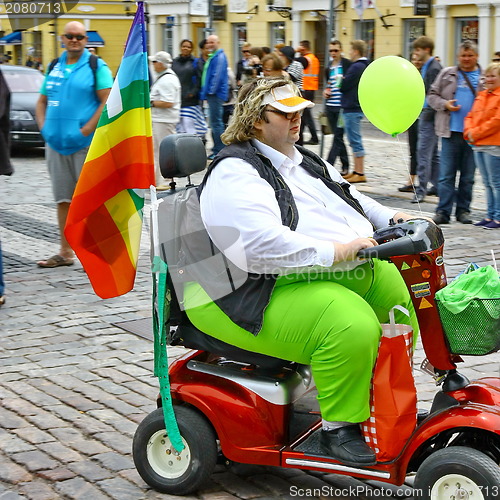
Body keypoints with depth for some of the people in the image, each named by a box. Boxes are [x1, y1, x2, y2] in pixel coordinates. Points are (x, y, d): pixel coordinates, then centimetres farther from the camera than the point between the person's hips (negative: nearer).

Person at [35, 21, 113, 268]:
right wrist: (43, 127, 4)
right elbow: (42, 101, 21)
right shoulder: (54, 67, 16)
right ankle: (65, 252, 17)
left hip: (86, 144, -6)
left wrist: (86, 130, -16)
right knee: (63, 199, 10)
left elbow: (108, 102, -10)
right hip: (56, 143, 6)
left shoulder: (97, 67, -1)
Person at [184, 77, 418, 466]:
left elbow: (348, 197, 32)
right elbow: (262, 245, -28)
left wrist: (390, 218, 14)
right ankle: (339, 428, -13)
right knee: (352, 325, -31)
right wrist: (333, 251, -28)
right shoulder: (235, 174, -14)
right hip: (270, 292, -10)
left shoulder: (304, 161, 20)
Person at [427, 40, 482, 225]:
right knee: (446, 174, -2)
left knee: (468, 175, 8)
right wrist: (445, 104, -7)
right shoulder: (447, 74, 9)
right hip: (451, 131, 0)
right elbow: (432, 95, 13)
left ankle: (463, 210, 17)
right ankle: (443, 211, 0)